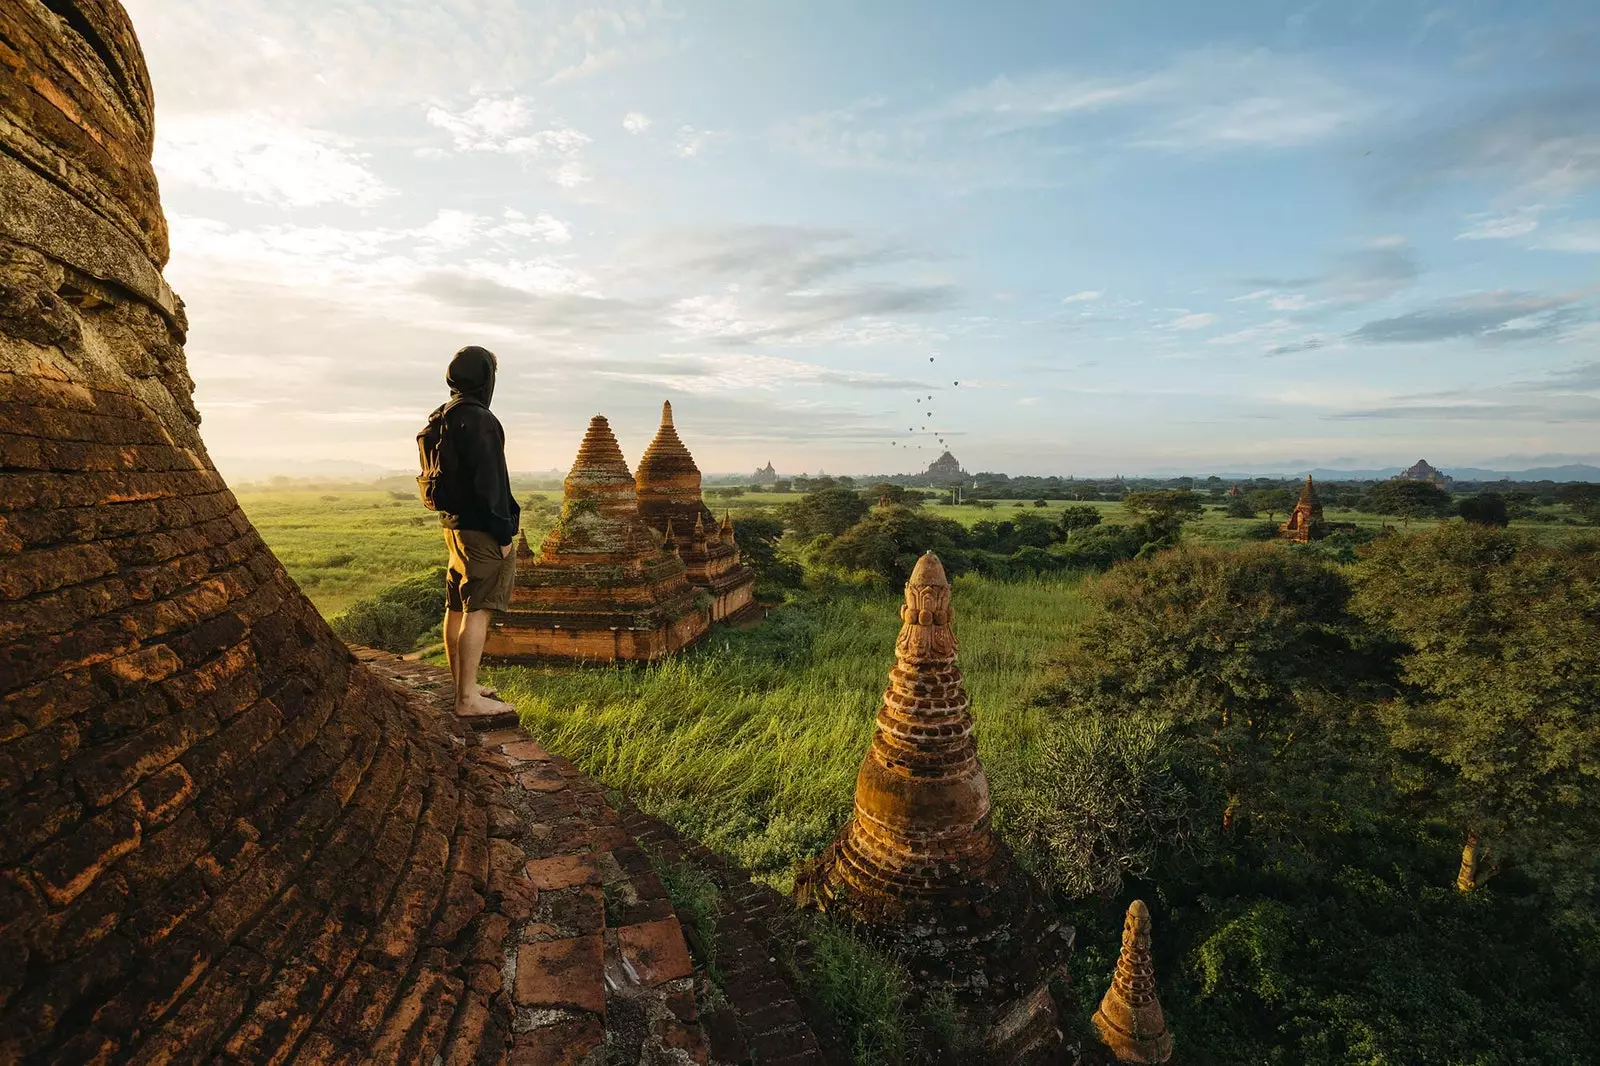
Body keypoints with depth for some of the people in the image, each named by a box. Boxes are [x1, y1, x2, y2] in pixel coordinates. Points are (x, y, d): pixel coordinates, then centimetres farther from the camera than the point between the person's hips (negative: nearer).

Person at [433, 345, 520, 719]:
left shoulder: (443, 418, 14)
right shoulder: (478, 420, -16)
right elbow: (488, 481, -20)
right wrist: (503, 533, -16)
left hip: (454, 523, 10)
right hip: (480, 528, -10)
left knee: (457, 607, 15)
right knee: (478, 610, -7)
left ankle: (460, 684, 27)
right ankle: (468, 698, -4)